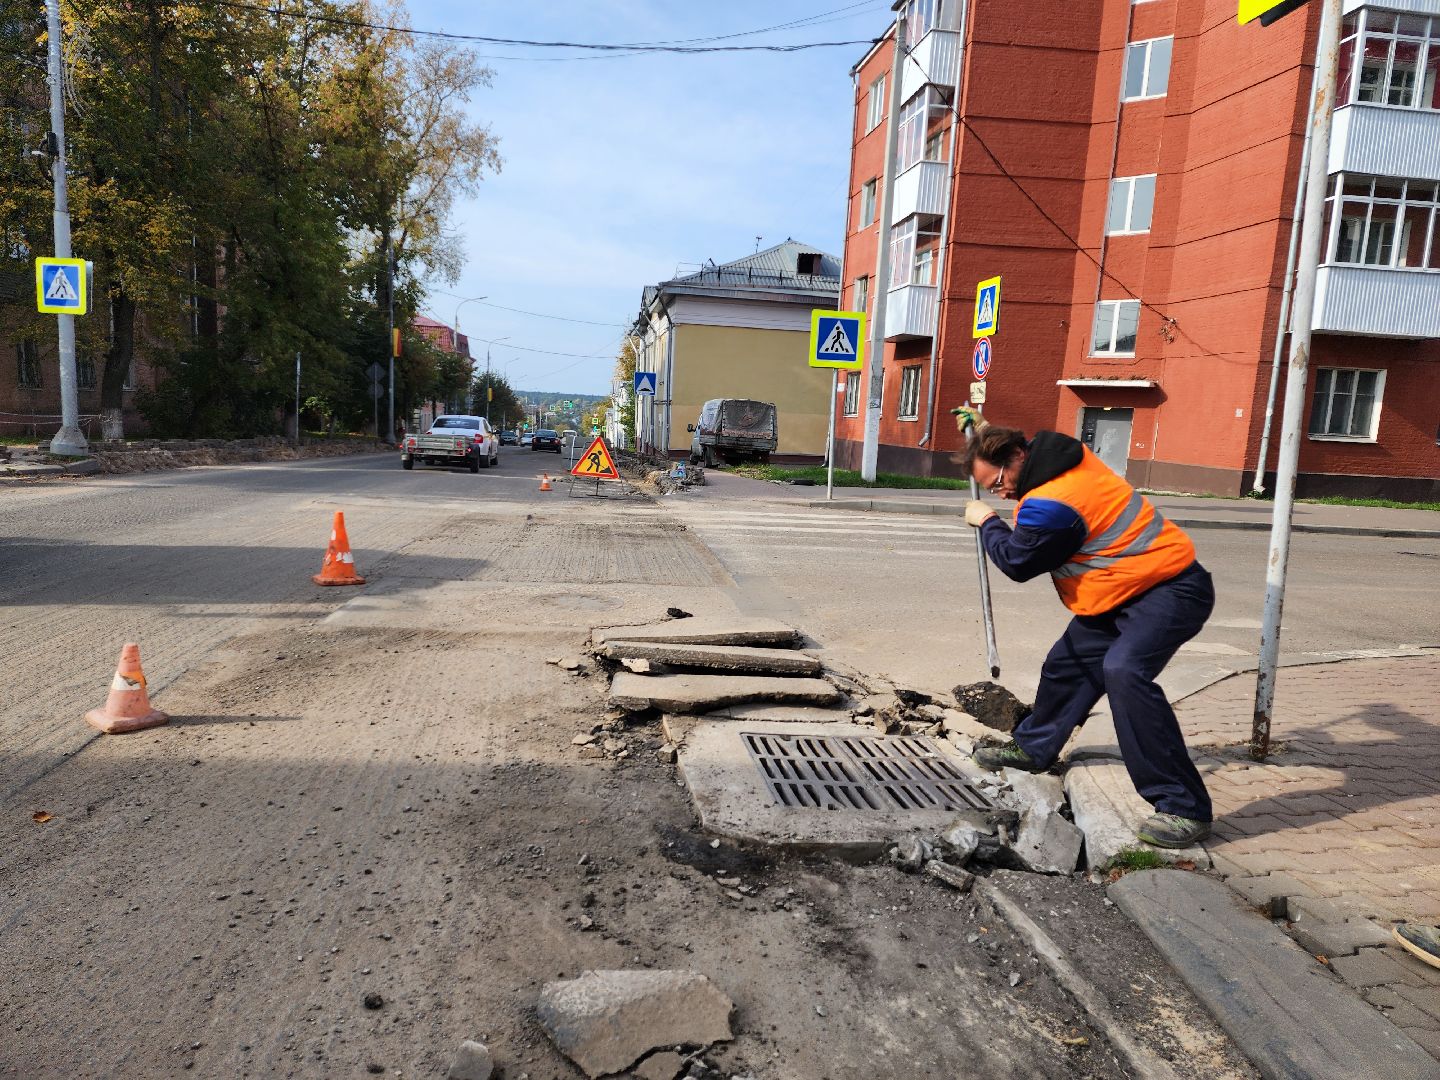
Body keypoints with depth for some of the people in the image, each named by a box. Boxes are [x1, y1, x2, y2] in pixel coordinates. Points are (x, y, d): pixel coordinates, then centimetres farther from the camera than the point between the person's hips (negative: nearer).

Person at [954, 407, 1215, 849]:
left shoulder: (1049, 506, -29)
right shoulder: (1064, 454, 0)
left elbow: (1016, 563, -12)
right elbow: (1033, 445, 28)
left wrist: (987, 523, 4)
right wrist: (986, 431, 29)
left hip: (1170, 590, -11)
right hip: (1136, 585, 11)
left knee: (1124, 670, -32)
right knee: (1069, 661, 18)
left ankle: (1183, 807, -26)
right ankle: (1034, 748, 39)